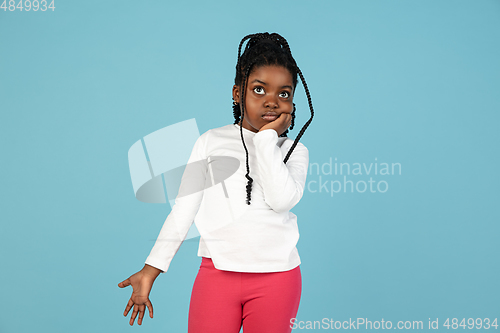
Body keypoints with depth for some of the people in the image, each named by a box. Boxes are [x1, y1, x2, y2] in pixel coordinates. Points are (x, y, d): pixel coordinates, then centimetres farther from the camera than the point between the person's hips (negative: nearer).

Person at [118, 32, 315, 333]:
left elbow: (282, 199, -15)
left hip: (276, 278, 0)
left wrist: (267, 137, -8)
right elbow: (183, 210, 5)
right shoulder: (211, 142, 5)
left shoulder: (295, 151, 5)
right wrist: (151, 270, 2)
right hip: (217, 272, 0)